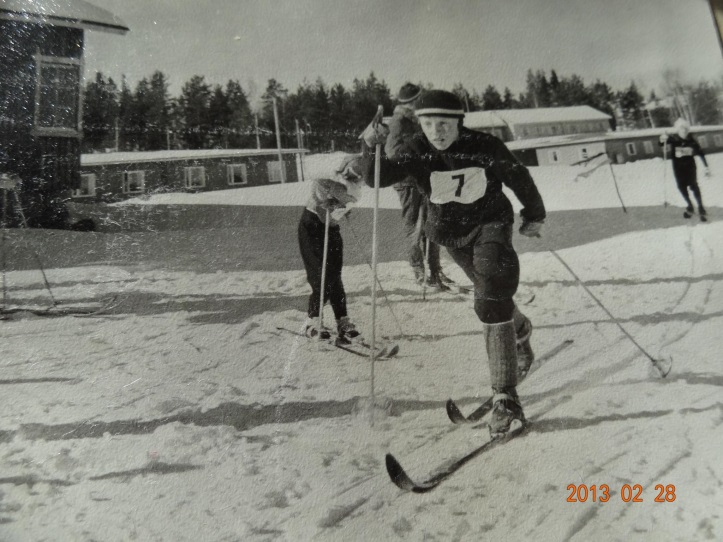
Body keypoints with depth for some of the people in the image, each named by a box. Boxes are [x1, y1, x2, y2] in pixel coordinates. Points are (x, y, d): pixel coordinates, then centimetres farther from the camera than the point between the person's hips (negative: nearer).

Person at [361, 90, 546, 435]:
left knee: (492, 299, -21)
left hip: (492, 222, -3)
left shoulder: (485, 147, -20)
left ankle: (505, 395, -17)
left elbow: (518, 178, -3)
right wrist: (372, 148, -45)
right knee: (492, 290, 20)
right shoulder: (416, 151, -16)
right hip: (452, 233, 3)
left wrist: (534, 215, 8)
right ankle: (520, 329, 55)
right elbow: (378, 178, -25)